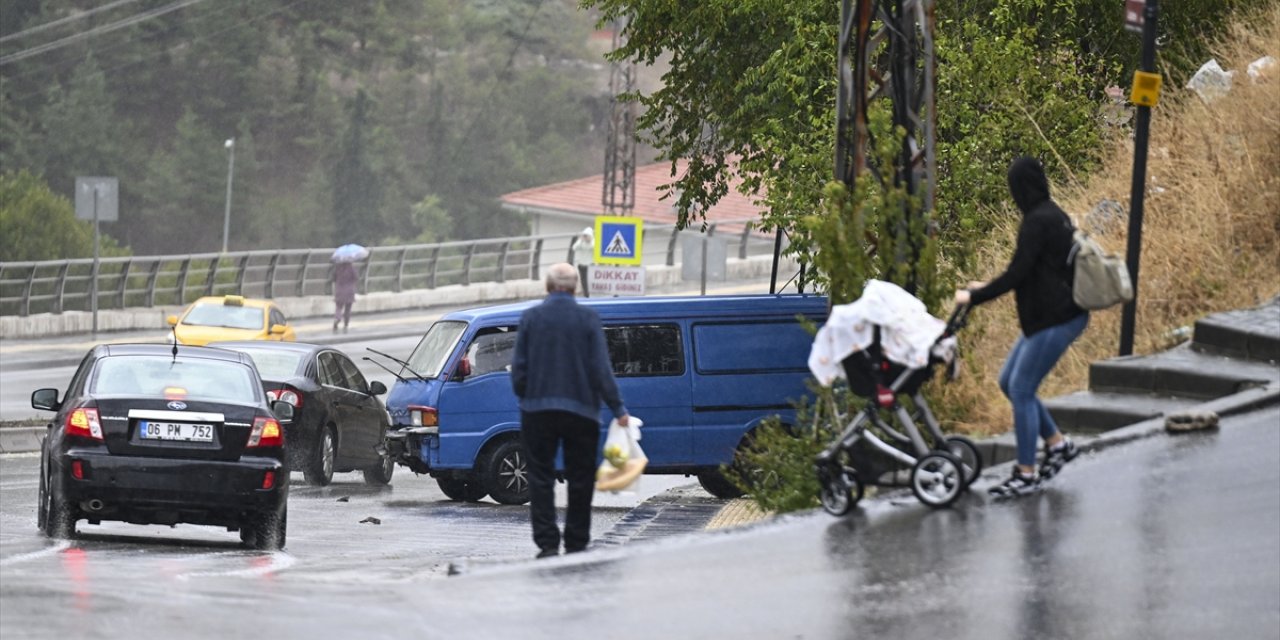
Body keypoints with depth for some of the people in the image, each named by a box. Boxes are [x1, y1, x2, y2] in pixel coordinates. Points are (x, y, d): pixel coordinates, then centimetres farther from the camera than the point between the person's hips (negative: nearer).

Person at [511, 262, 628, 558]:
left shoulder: (530, 318, 0)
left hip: (538, 411, 0)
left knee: (541, 478, 3)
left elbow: (518, 367, 2)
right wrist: (617, 408, 0)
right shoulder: (587, 319, -4)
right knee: (579, 480, 8)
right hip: (580, 410, 0)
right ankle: (576, 543, 10)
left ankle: (547, 543, -6)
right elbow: (601, 368, -5)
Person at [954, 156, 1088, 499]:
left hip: (1056, 320, -10)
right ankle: (1057, 444, 22)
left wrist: (975, 297, -10)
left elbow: (1017, 274, -20)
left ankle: (1026, 473, 3)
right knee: (1009, 382, 16)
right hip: (1053, 315, 10)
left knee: (1021, 389, -4)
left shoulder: (1038, 222, -18)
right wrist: (987, 288, 26)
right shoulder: (1055, 216, 13)